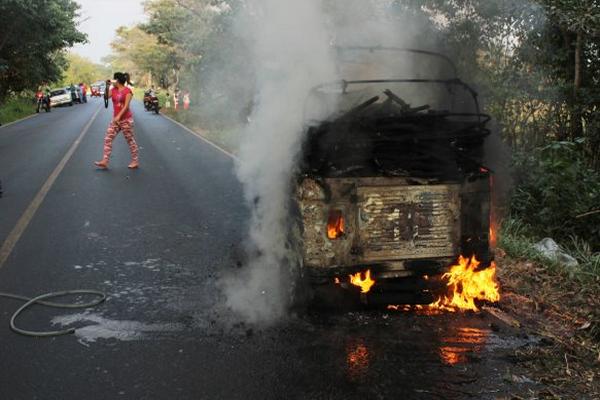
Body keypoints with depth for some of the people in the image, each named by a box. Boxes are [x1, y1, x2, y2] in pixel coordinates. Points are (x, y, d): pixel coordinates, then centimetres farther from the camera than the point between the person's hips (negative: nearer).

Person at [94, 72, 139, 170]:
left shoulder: (127, 91, -11)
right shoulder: (113, 90, 10)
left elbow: (126, 106, -18)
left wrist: (118, 116, -25)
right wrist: (107, 86, -7)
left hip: (126, 119, -7)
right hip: (116, 119, 7)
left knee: (130, 140, 2)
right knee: (108, 139, 0)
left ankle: (135, 161, 12)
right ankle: (105, 161, 0)